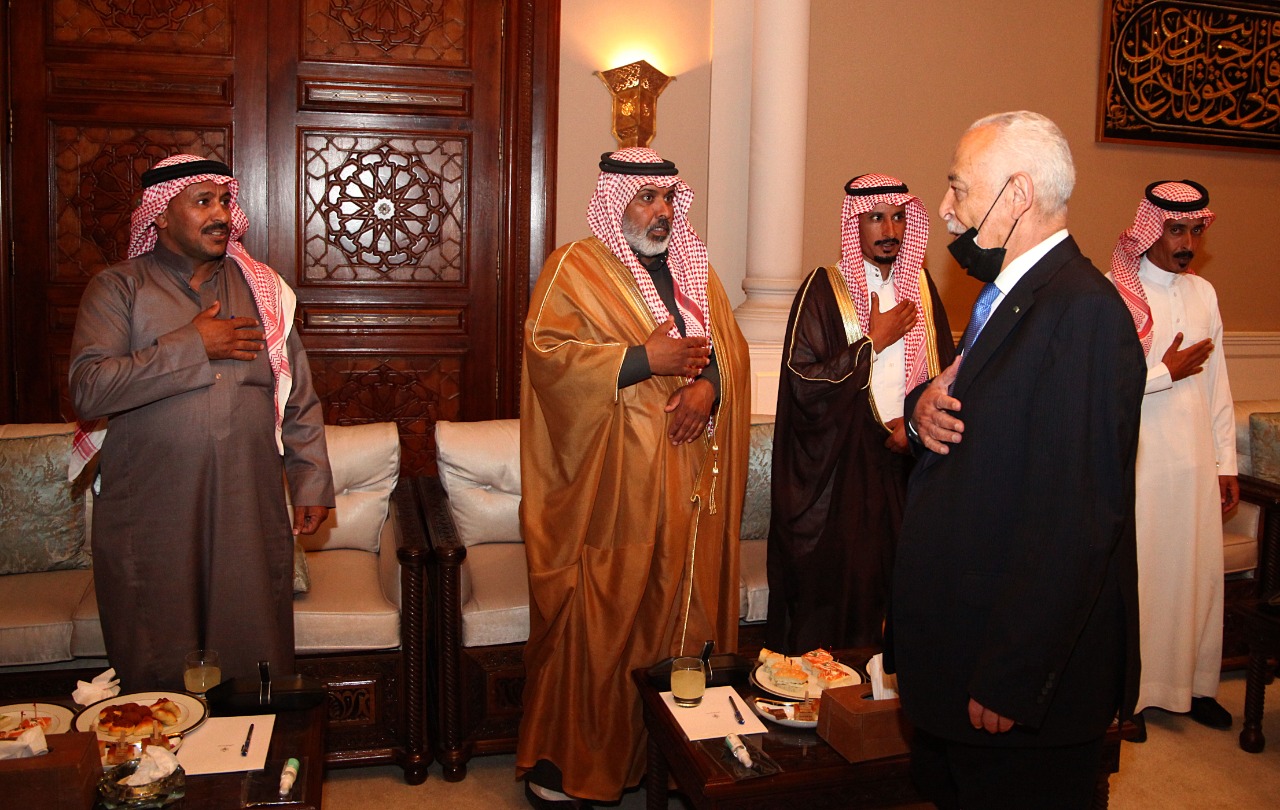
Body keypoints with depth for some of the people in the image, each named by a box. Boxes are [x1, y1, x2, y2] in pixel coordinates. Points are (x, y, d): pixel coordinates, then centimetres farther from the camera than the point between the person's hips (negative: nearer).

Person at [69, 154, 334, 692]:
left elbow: (299, 399, 14)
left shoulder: (262, 289, 11)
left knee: (254, 664, 8)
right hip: (149, 521, -2)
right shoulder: (118, 289, 1)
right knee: (156, 674, 7)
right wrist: (192, 346, -14)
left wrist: (311, 482, 8)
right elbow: (88, 391, -14)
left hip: (251, 514, 2)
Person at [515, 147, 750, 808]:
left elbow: (732, 345, 12)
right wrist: (644, 360, -18)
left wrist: (709, 383, -9)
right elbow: (546, 349, -15)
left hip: (689, 488, 6)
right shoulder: (575, 268, -2)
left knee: (683, 612, 10)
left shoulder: (694, 270, 17)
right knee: (597, 625, -2)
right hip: (611, 487, -6)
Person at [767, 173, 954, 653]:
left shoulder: (920, 286, 9)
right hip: (838, 468, -4)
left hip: (904, 461, 4)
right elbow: (803, 384, -15)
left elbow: (945, 371, 10)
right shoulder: (824, 289, -6)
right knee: (832, 594, 1)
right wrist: (875, 341, -12)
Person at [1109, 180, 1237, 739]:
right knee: (1135, 574, 2)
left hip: (1196, 462, 5)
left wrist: (1227, 462, 11)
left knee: (1198, 572, 11)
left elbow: (1217, 384, 12)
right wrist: (1167, 372, -11)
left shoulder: (1203, 293, 10)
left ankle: (1193, 683, 26)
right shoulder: (1113, 293, -9)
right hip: (1137, 463, -5)